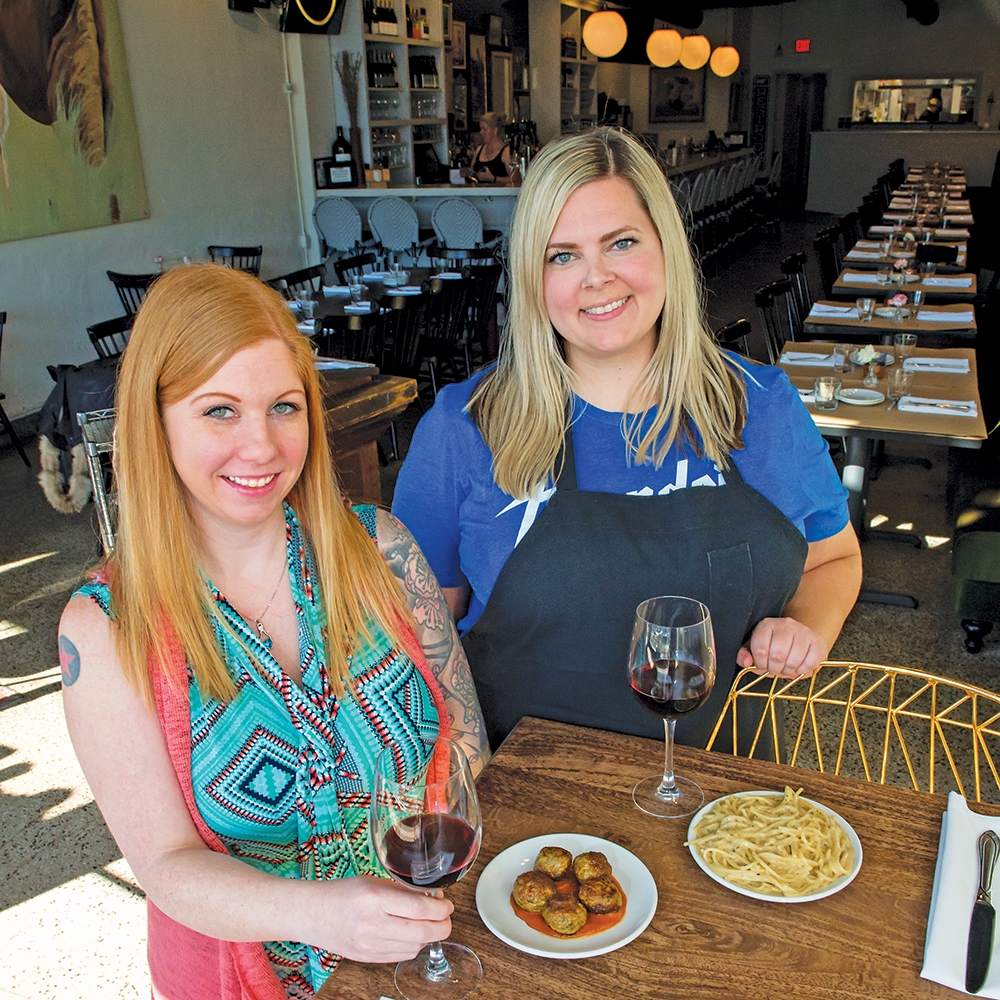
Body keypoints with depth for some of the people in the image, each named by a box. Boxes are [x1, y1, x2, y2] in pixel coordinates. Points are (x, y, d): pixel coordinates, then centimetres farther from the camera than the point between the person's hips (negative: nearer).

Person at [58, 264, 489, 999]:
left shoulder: (378, 547, -5)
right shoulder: (105, 628, -10)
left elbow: (467, 735, 3)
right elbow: (167, 864, -11)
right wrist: (310, 910, -29)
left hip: (435, 932, 1)